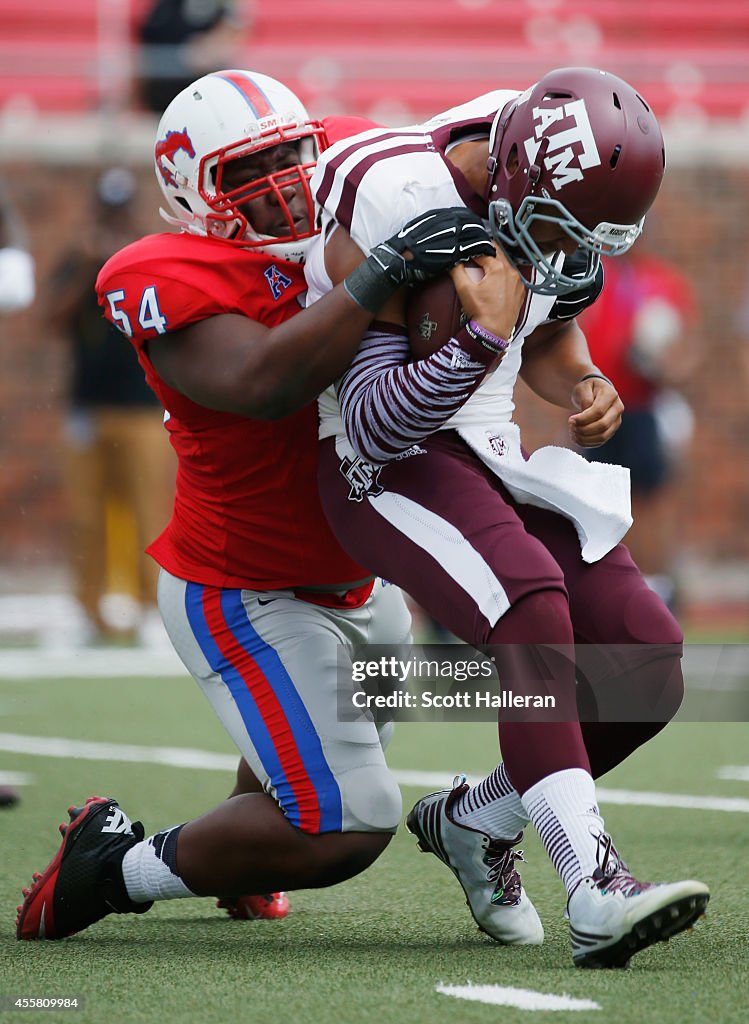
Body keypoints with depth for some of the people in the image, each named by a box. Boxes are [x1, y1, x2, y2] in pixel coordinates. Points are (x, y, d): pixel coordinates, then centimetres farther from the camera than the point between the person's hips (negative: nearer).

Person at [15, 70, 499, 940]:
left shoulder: (332, 236, 1)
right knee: (345, 827, -13)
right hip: (246, 599, -9)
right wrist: (386, 273, -42)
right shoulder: (173, 285, -22)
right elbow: (261, 383, -39)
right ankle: (120, 867, 4)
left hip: (351, 578, 9)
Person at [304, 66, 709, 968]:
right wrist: (485, 336, -35)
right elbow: (377, 420, -23)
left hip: (488, 453, 8)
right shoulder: (398, 210, -24)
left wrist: (583, 386, -5)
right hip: (382, 466, -8)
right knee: (534, 607, -33)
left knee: (646, 662, -4)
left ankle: (475, 822, 17)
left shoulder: (551, 203, -1)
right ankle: (596, 897, -41)